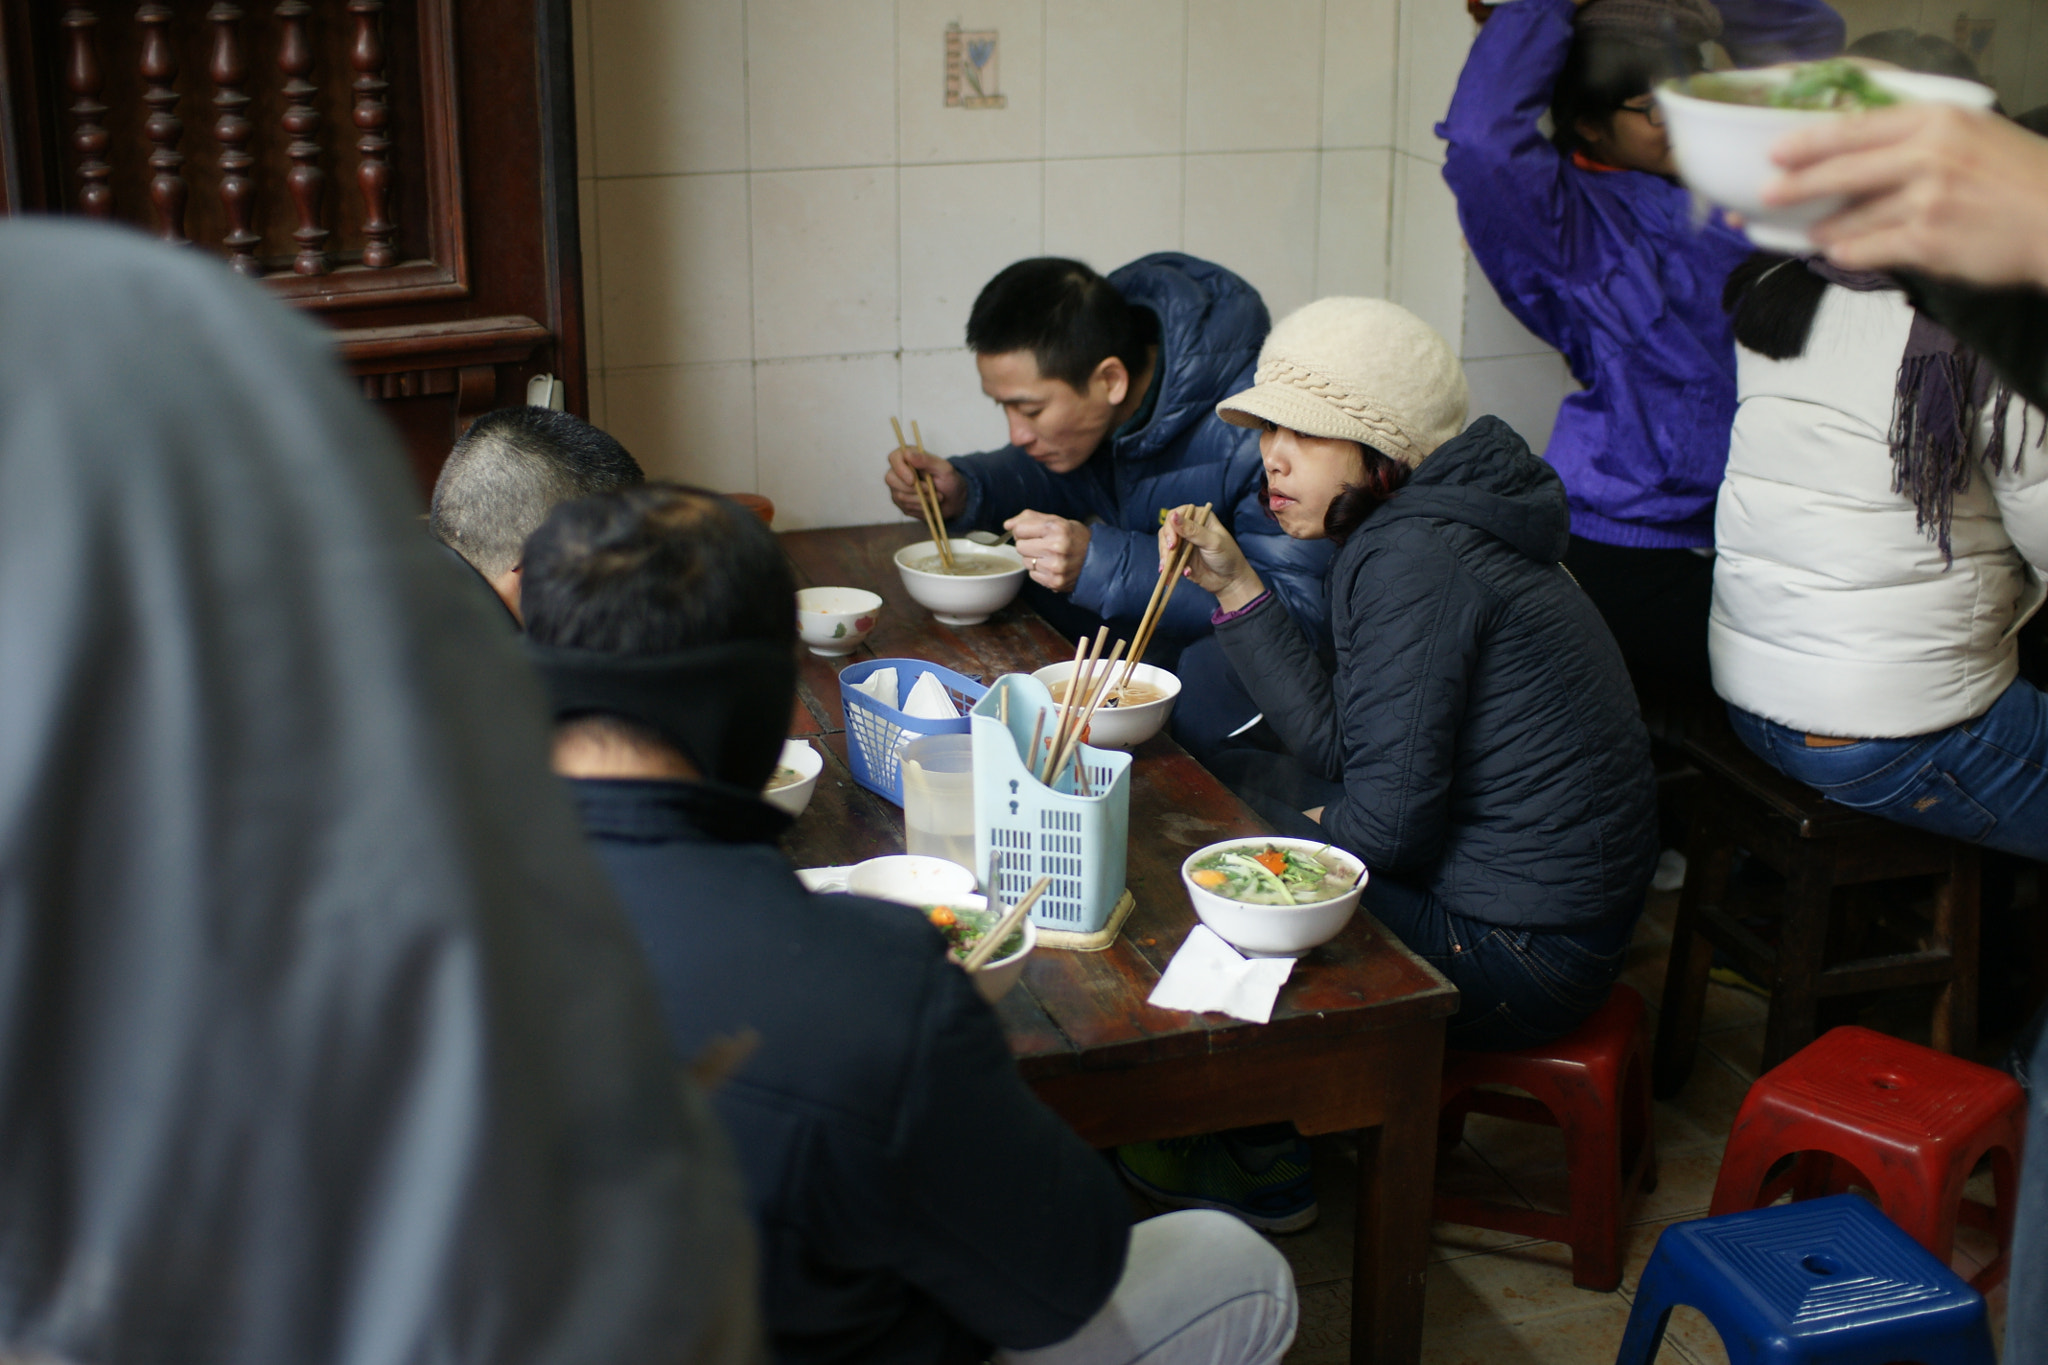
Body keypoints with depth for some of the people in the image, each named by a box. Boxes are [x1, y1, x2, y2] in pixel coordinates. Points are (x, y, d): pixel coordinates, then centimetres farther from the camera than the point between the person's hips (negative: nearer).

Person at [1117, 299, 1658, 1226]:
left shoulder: (1416, 558, -22)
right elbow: (1343, 747, 5)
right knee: (1242, 785, 16)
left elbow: (1389, 820, -23)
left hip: (1518, 955, -10)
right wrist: (1236, 587, 0)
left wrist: (1303, 830, -3)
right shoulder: (1425, 532, 8)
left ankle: (1257, 1161, 24)